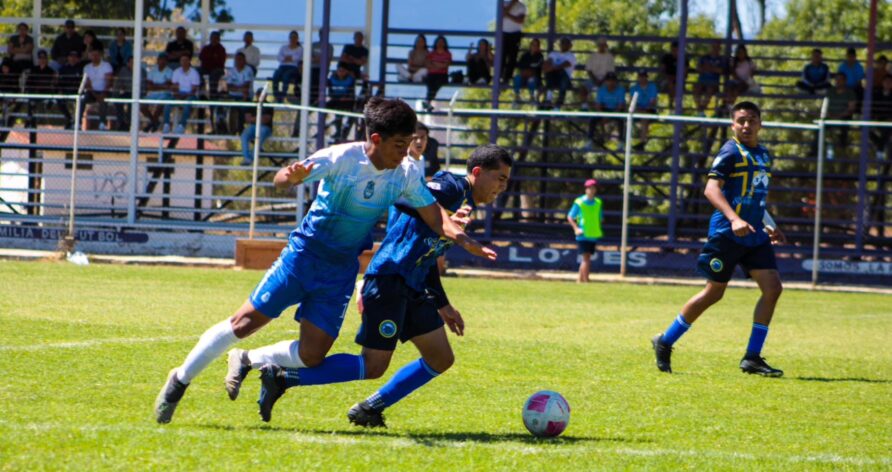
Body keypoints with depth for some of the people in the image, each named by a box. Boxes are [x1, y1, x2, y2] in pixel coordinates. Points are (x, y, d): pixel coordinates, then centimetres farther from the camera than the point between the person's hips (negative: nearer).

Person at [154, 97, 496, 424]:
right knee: (245, 323, -4)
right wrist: (292, 177, -53)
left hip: (341, 271, 5)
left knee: (312, 357, -2)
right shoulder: (342, 158, -21)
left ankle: (247, 363, 23)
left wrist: (465, 241, -22)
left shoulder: (406, 175, -6)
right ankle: (181, 379, 13)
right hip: (304, 254, -5)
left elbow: (434, 216, -3)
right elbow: (282, 179, -28)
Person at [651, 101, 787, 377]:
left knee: (772, 288, -6)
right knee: (714, 293, 0)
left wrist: (769, 226, 23)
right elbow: (711, 188, -19)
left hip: (755, 236, 7)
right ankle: (665, 342, 16)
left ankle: (752, 358, 0)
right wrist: (734, 219, -31)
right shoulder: (731, 152, -9)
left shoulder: (764, 155, 17)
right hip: (727, 234, -7)